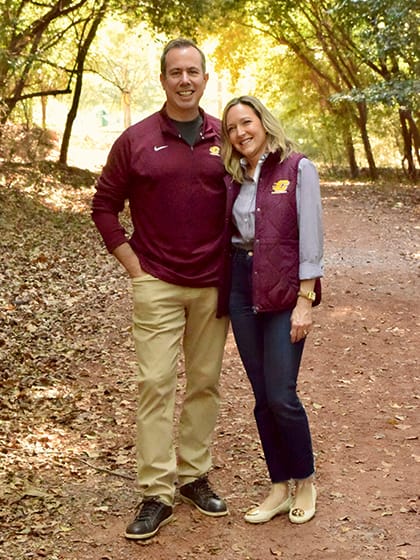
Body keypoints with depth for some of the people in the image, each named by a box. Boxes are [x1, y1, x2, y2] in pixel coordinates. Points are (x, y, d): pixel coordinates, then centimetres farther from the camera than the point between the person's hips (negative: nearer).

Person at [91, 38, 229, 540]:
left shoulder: (225, 138, 3)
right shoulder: (136, 140, -2)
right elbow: (104, 204, 4)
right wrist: (131, 262, -2)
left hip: (213, 285, 3)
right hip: (157, 285, -2)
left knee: (205, 382, 10)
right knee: (155, 383, -5)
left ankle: (194, 475, 24)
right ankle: (156, 493, 3)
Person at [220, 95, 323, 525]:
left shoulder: (297, 169, -5)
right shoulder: (232, 179, 10)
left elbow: (310, 237, -9)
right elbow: (224, 234, 13)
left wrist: (305, 300, -14)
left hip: (285, 291, -5)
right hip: (241, 288, 5)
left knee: (281, 396, -7)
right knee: (262, 397, 8)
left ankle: (305, 481, 17)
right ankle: (280, 487, 21)